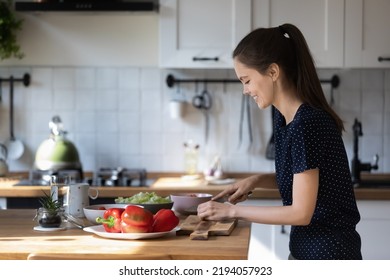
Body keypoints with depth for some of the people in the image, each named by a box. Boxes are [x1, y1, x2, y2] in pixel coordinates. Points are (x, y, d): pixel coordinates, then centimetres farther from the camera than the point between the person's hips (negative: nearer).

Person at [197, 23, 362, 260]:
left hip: (329, 255, -9)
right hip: (305, 249, 9)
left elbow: (301, 212, -22)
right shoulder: (285, 118, 4)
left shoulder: (307, 124, -23)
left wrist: (233, 211, -14)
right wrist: (257, 181, 3)